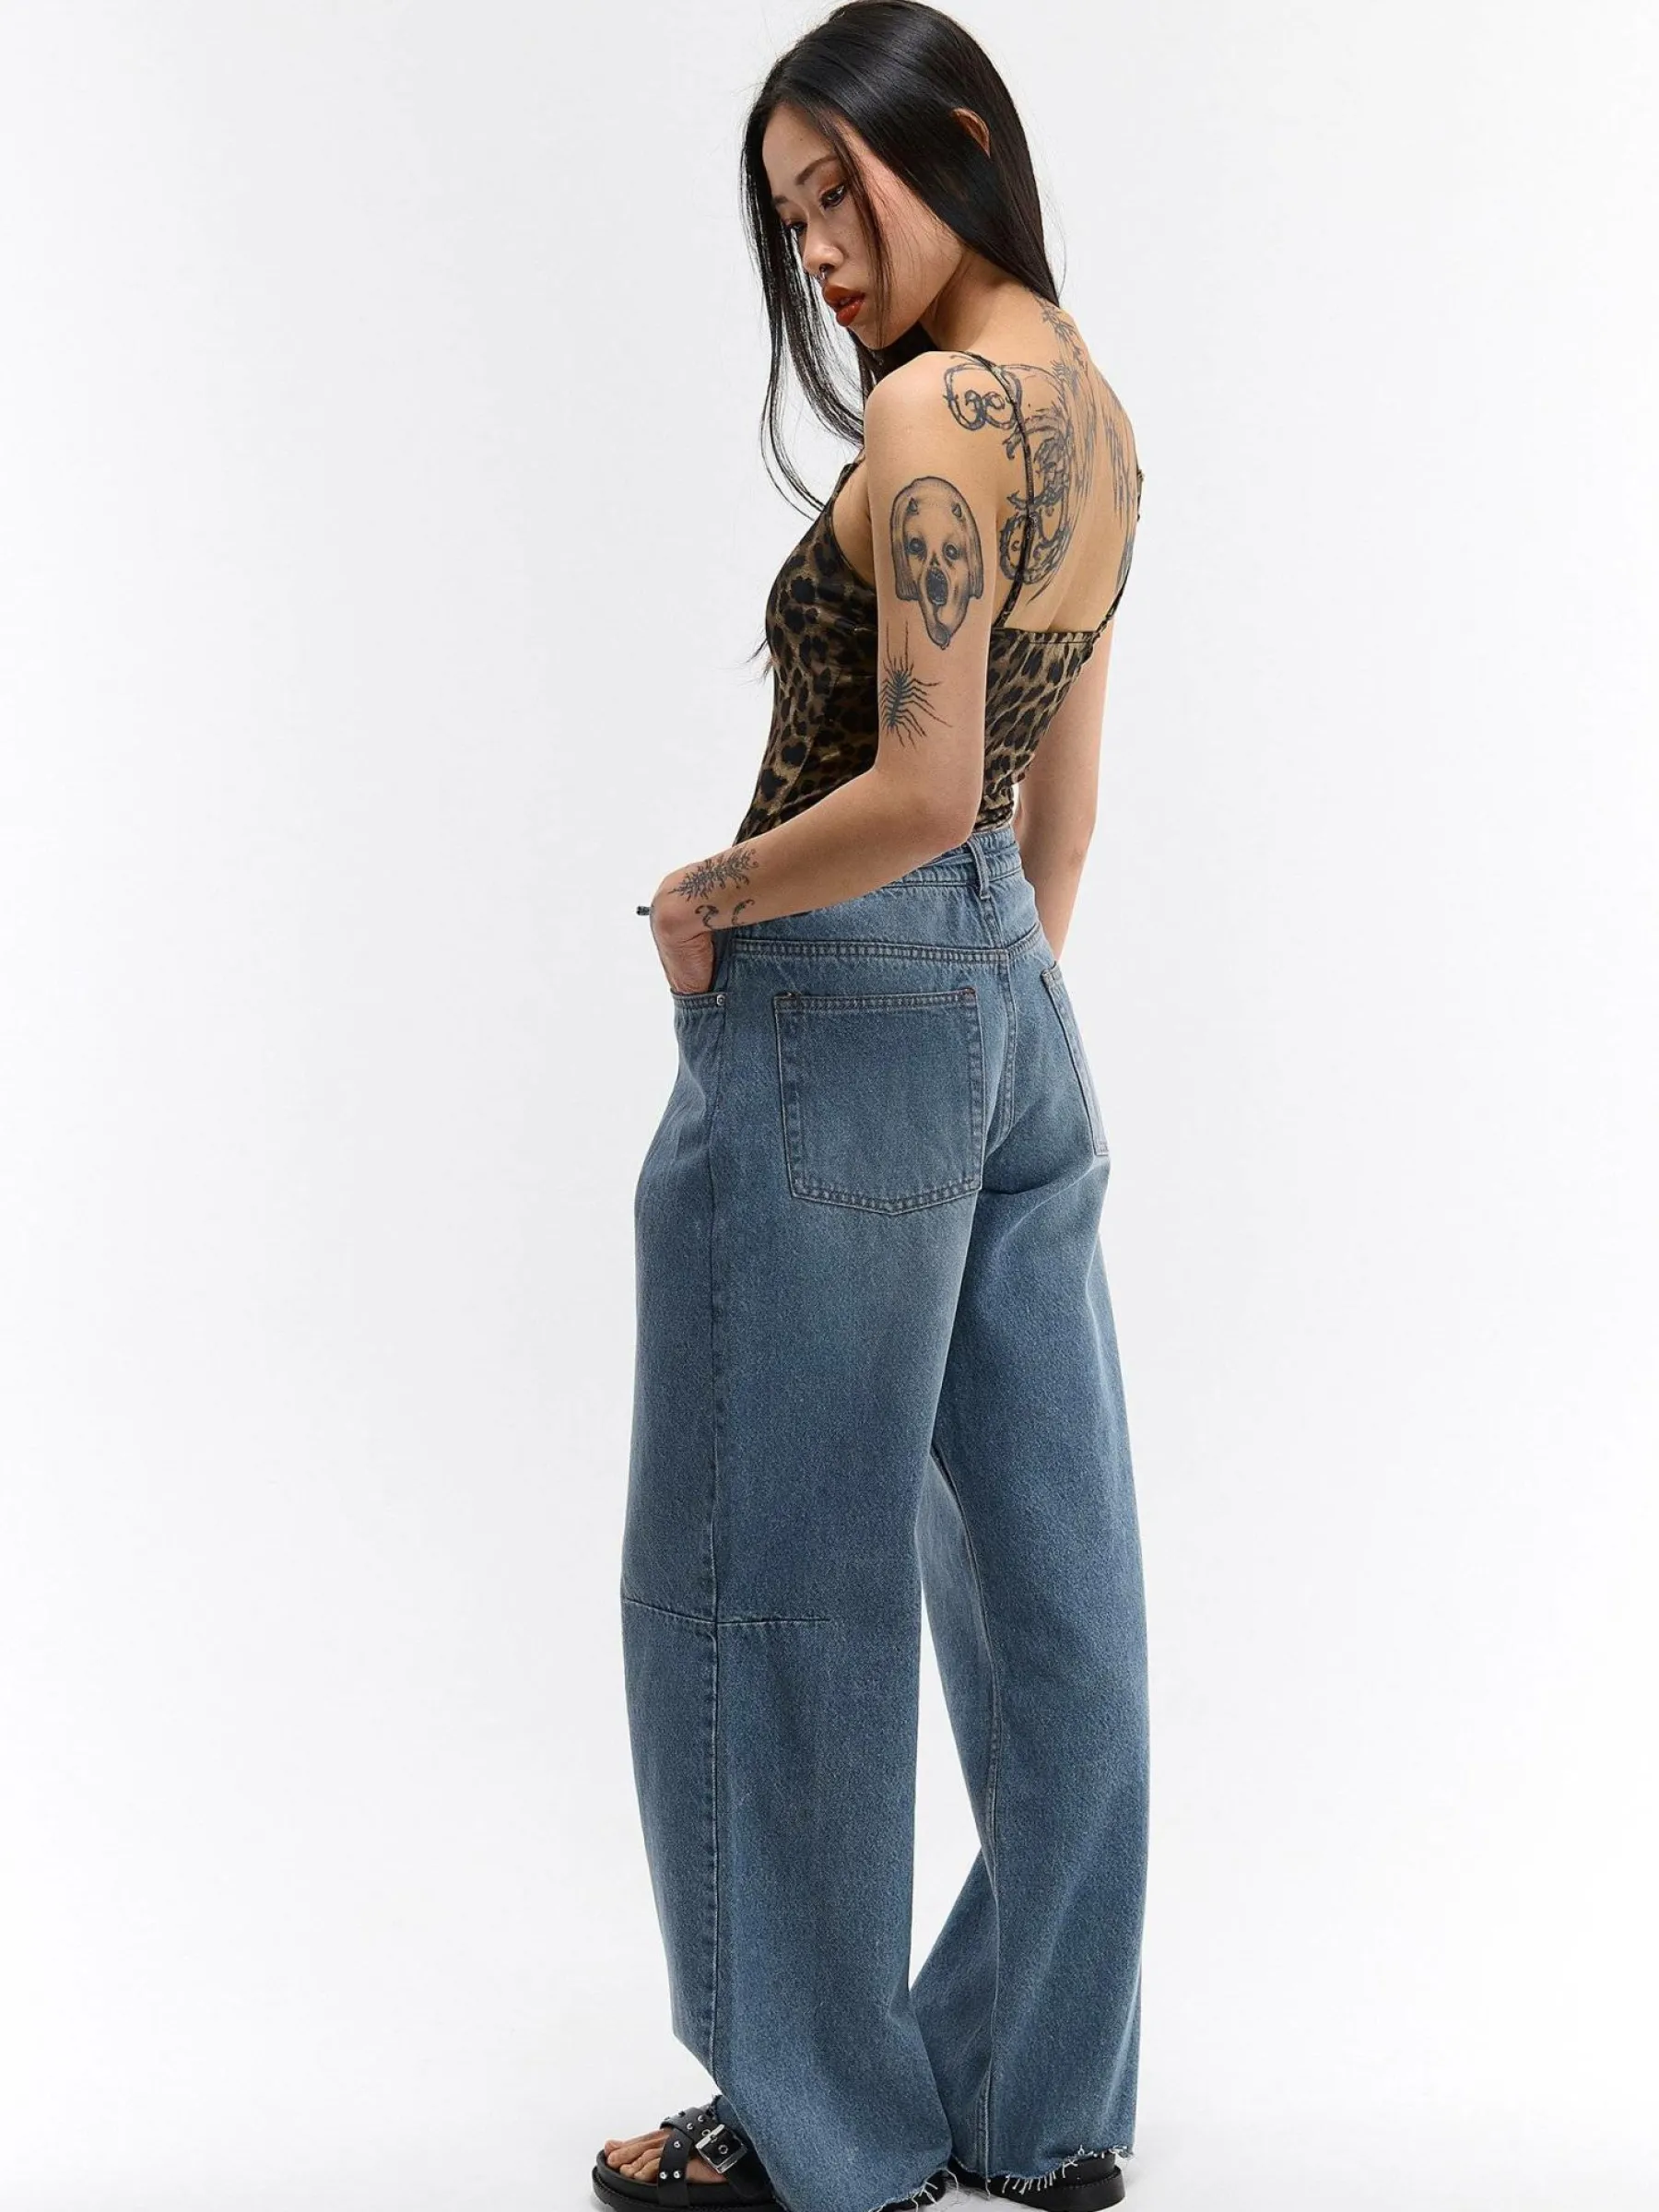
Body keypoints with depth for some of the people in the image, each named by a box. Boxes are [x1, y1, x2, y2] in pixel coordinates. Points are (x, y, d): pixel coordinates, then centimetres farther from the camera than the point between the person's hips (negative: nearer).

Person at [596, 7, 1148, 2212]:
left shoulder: (934, 409, -16)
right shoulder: (1096, 413, 12)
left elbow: (921, 792, -24)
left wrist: (708, 898, -9)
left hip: (838, 1013, -9)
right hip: (1021, 1011, 9)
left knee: (762, 1574, 4)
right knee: (1047, 1572, 12)